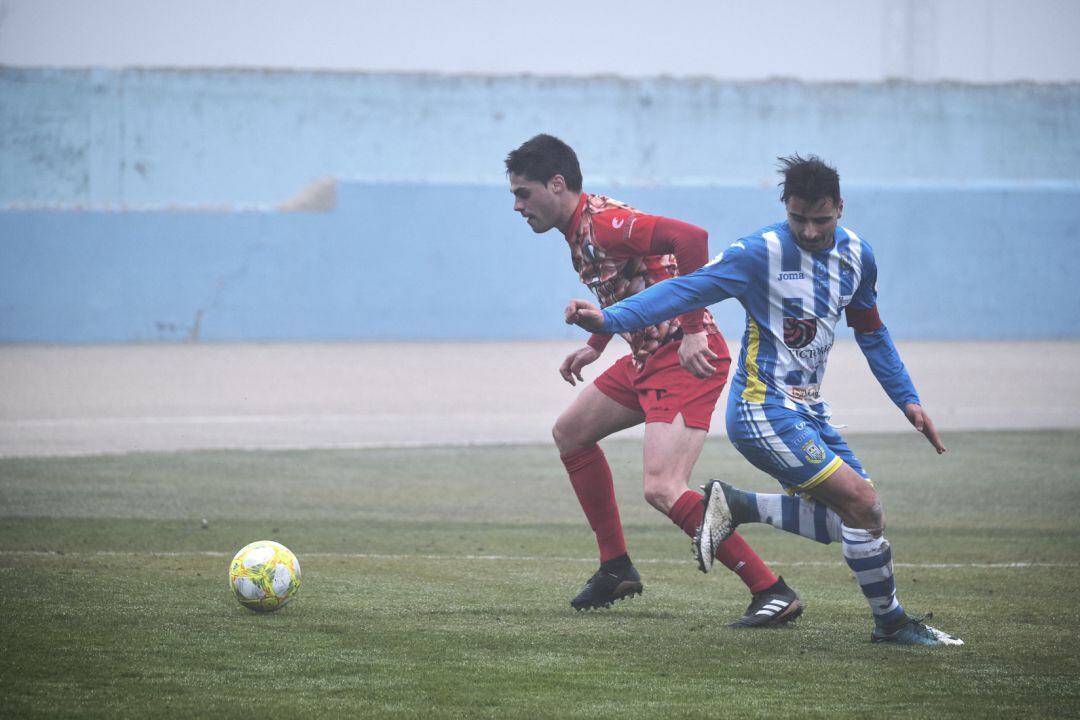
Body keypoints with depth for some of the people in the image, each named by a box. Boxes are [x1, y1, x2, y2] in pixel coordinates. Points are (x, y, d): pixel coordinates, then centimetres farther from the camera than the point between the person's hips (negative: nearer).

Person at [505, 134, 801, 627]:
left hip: (687, 357, -11)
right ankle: (616, 568, 29)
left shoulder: (602, 224, -19)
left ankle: (772, 592, -17)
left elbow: (691, 238, -31)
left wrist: (693, 330, -29)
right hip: (647, 357, 11)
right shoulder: (578, 230, 12)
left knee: (661, 489, -21)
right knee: (571, 433, 23)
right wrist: (595, 346, 22)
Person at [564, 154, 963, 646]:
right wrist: (609, 318, -30)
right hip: (764, 410, -8)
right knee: (862, 502, -15)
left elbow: (871, 333, 20)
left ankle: (739, 507, 9)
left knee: (851, 516, -1)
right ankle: (891, 621, 1)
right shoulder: (761, 253, -16)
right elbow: (686, 290, -19)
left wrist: (907, 399, 16)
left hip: (807, 411, 8)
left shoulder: (856, 255, 6)